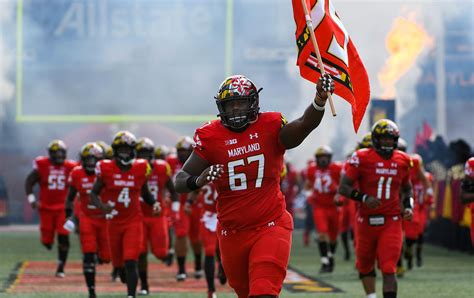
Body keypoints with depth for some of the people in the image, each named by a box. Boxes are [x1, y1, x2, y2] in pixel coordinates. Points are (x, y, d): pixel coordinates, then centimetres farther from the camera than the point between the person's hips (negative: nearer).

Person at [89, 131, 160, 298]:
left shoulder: (141, 168, -1)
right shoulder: (106, 169, -6)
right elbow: (94, 194, 0)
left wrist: (154, 203, -2)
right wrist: (102, 206, -20)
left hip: (133, 221, -1)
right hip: (114, 222, 1)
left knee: (131, 262, -14)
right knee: (118, 264, 11)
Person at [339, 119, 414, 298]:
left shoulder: (403, 161, 4)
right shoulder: (362, 158, -8)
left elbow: (406, 189, 22)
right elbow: (343, 187, -7)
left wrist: (408, 206, 4)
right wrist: (363, 198, -22)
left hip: (391, 222, 1)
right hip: (366, 221, 0)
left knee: (389, 270, -11)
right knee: (365, 266, 15)